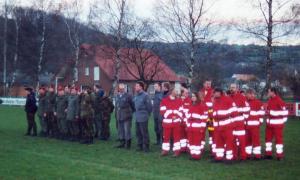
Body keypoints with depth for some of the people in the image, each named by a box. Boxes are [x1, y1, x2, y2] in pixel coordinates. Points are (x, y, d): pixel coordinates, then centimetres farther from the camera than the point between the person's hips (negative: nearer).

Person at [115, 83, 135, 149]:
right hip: (119, 117, 7)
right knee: (120, 131, 13)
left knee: (127, 131, -3)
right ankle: (122, 143, 23)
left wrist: (131, 112, 3)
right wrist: (116, 115, 16)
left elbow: (132, 105, -5)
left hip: (126, 117, -7)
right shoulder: (117, 96, 12)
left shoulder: (128, 95, -9)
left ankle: (128, 144, 5)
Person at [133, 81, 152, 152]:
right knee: (138, 132, 13)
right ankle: (140, 145, 24)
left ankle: (146, 146, 7)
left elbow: (149, 106, -11)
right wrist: (136, 112, 14)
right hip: (137, 117, 8)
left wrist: (147, 114, -2)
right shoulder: (136, 95, 10)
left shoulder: (145, 95, -14)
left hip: (143, 118, -8)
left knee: (144, 133, -2)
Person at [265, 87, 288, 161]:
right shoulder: (269, 100, 11)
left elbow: (285, 111, -15)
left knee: (278, 138, -2)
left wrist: (283, 120, -12)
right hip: (269, 123, 9)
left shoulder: (279, 100, -15)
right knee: (268, 138, 12)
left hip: (277, 123, -9)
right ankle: (268, 154, 22)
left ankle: (279, 155, 4)